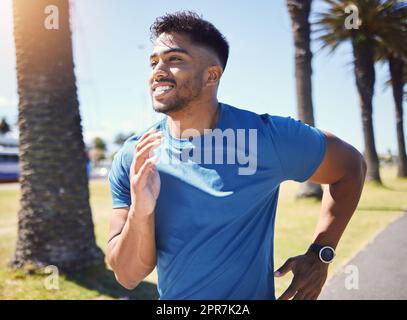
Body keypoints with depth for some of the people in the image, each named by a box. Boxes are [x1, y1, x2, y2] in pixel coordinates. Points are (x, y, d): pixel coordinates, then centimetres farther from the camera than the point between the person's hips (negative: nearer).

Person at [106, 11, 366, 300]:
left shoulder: (267, 137, -19)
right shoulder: (131, 161, -13)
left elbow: (351, 165, -4)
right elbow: (128, 276, -12)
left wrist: (320, 254, -10)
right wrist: (140, 211, -30)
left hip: (253, 293, -2)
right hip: (170, 299, 3)